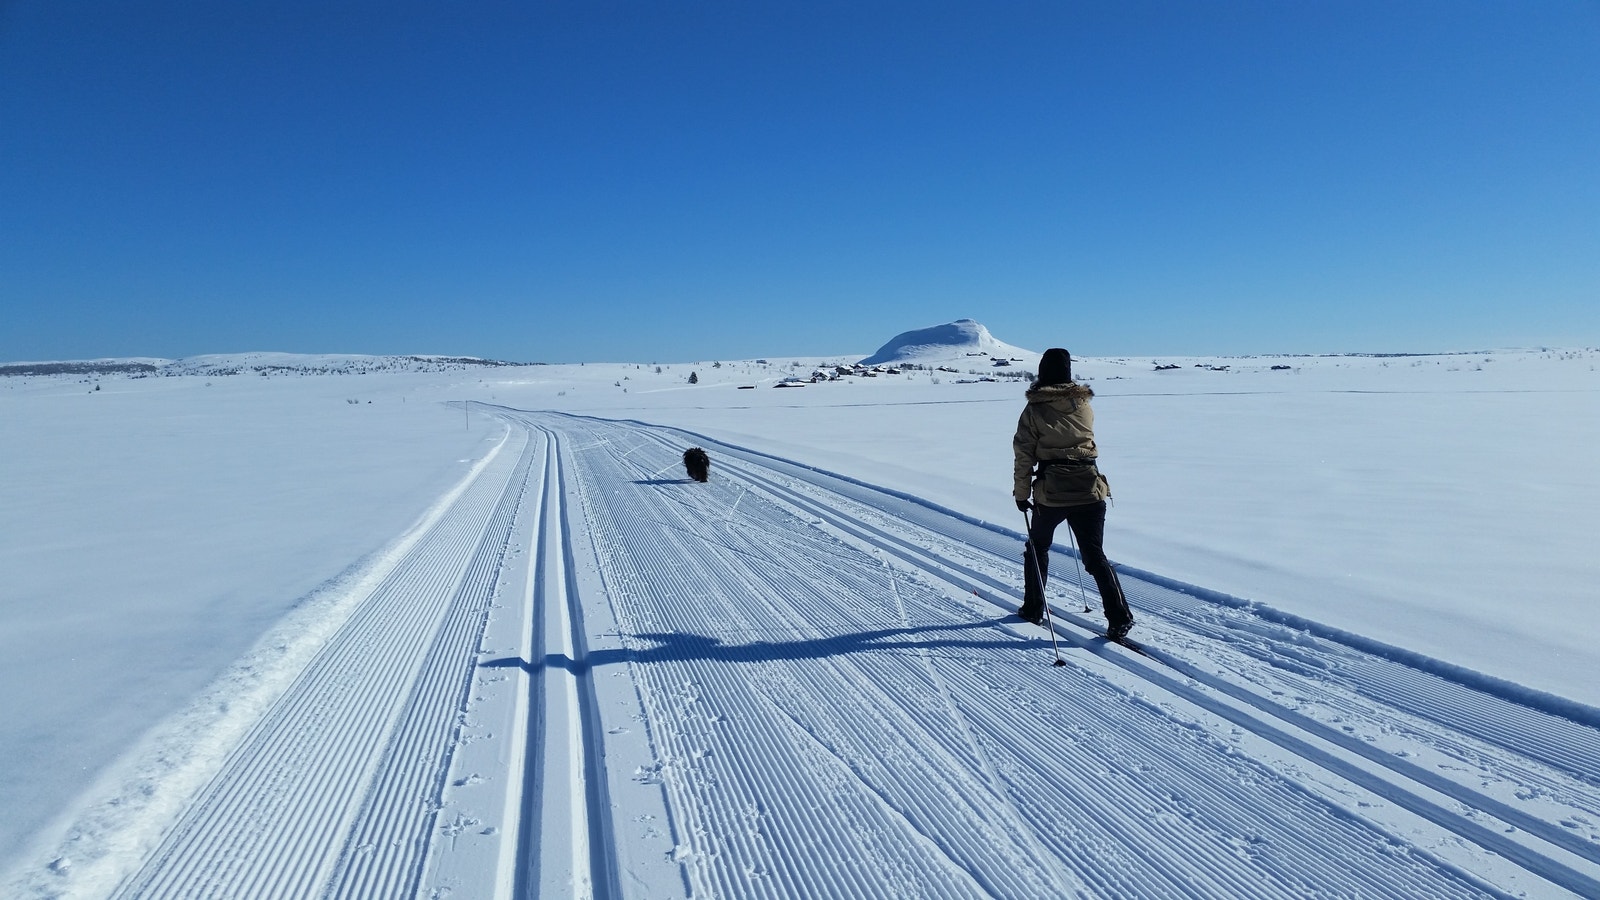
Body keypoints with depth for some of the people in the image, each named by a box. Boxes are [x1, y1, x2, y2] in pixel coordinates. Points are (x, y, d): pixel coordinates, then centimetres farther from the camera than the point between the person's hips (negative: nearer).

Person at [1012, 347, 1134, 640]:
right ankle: (1119, 617, -3)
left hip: (1051, 491, -2)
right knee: (1095, 555, 7)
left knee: (1037, 547, 19)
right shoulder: (1084, 405, 4)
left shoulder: (1034, 409, -5)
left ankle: (1033, 608, 27)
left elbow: (1024, 456, -5)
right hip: (1090, 489, 2)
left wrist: (1021, 493, 3)